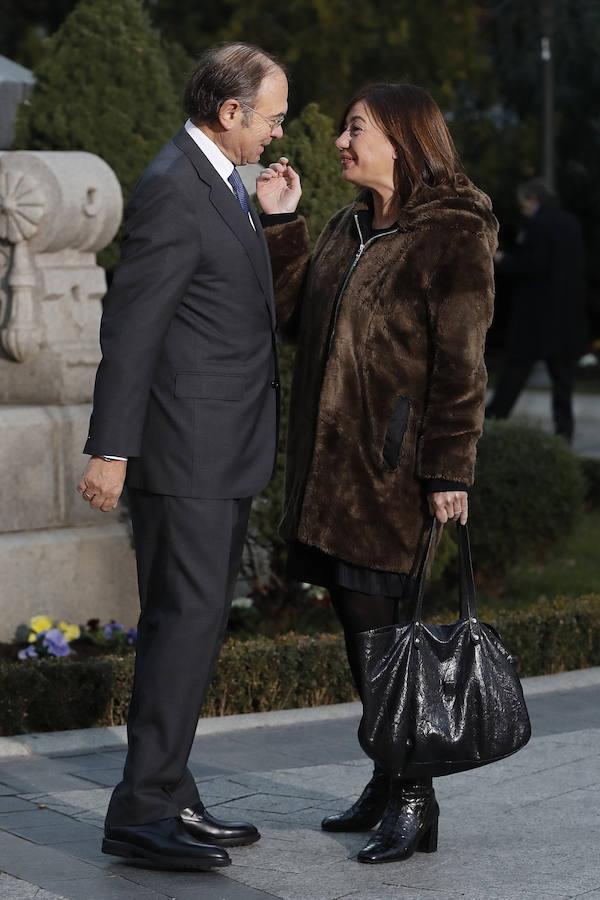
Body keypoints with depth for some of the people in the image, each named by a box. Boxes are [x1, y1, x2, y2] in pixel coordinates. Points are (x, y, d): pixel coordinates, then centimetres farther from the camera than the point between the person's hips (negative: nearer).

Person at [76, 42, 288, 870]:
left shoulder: (224, 184, 16)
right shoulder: (172, 188, -15)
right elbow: (131, 327, -18)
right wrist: (111, 450, -20)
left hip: (227, 456, 10)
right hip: (186, 451, -10)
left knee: (193, 623, 11)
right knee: (187, 621, -11)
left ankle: (169, 801, 17)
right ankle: (142, 810, -8)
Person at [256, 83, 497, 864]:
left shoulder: (452, 235, -10)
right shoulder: (348, 229, 15)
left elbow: (461, 365, -13)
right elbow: (298, 319, 14)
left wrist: (451, 471, -17)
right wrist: (281, 224, 9)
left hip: (394, 461, -8)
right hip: (330, 456, 8)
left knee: (375, 617, -8)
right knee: (360, 621, 11)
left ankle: (414, 799, 3)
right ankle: (391, 779, 23)